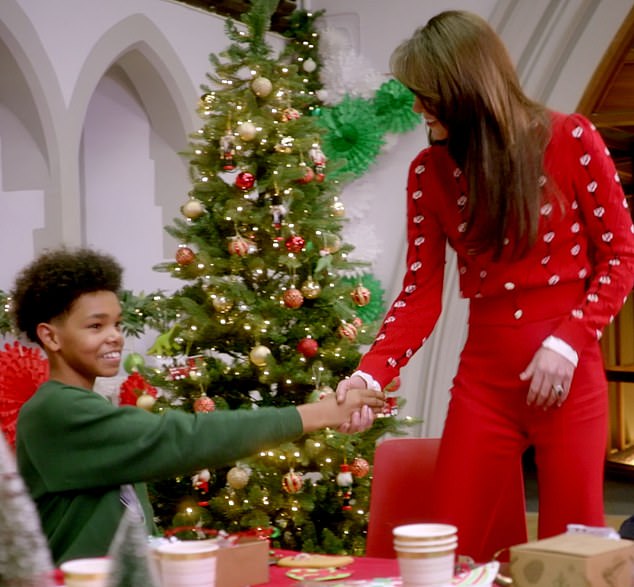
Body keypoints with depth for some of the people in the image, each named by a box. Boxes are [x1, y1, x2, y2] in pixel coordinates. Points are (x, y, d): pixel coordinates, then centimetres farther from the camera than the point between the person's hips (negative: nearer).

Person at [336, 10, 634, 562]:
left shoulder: (570, 140, -6)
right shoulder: (429, 172, 2)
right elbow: (420, 294, 0)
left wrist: (568, 342, -13)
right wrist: (370, 374, -16)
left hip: (569, 374, -2)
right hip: (483, 376, 3)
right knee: (457, 552, 2)